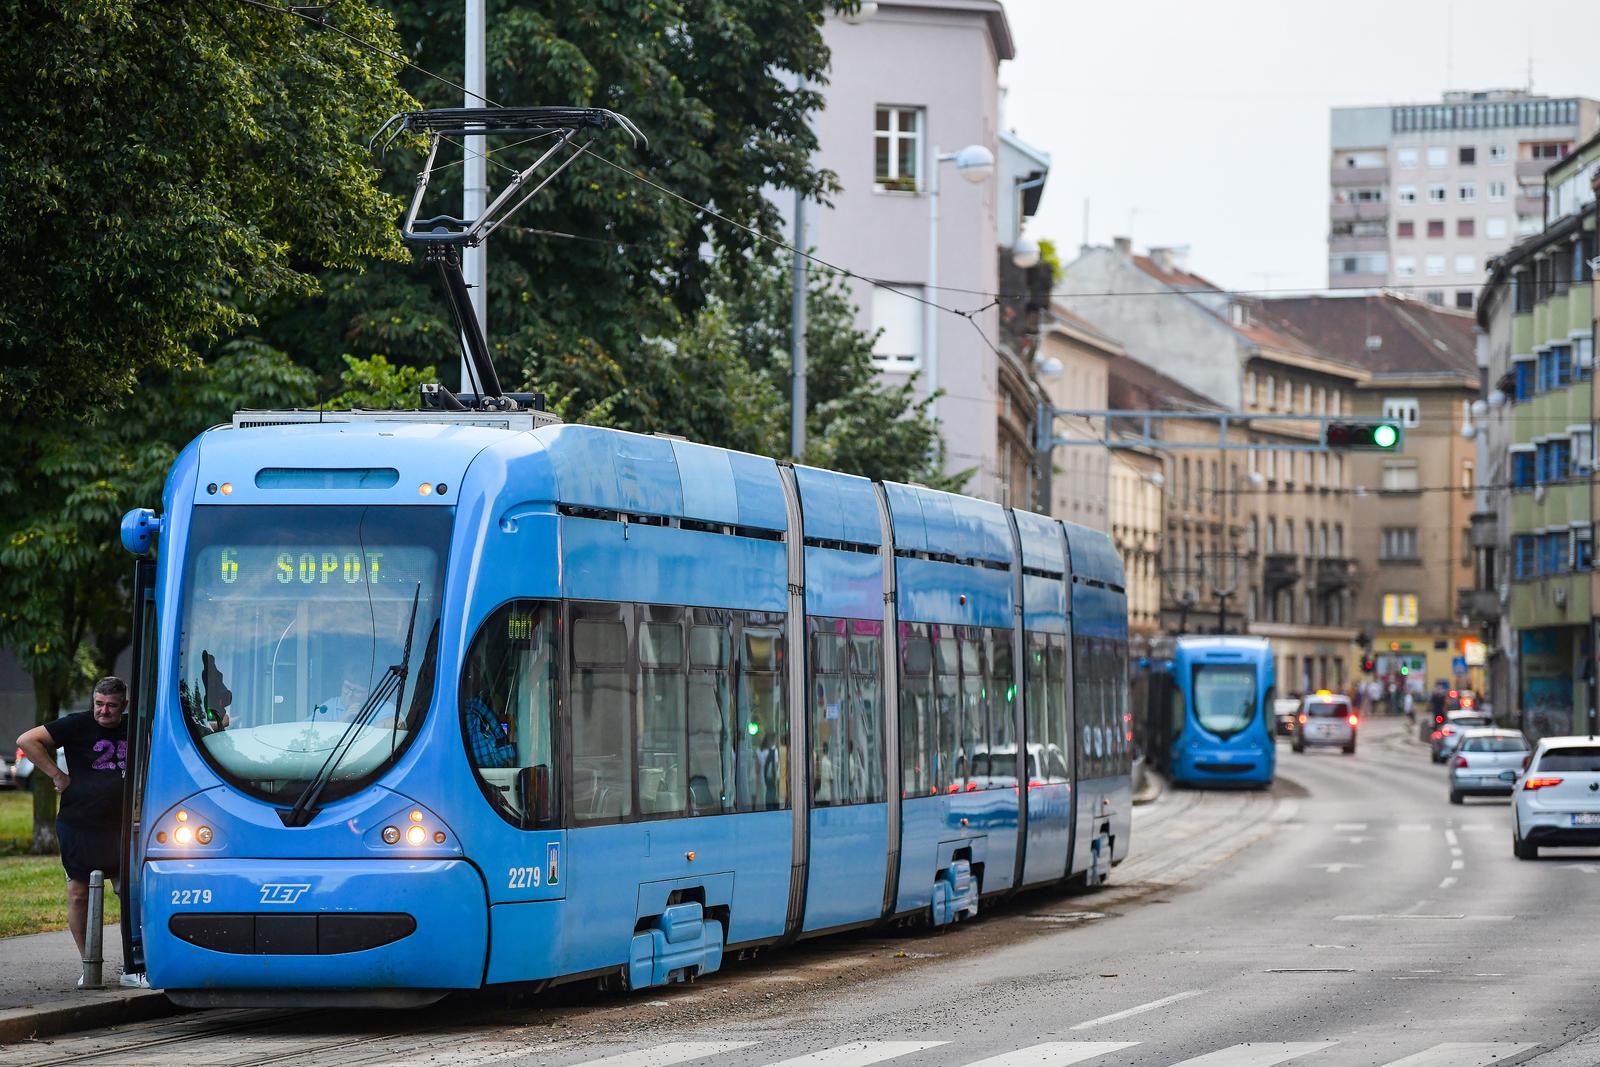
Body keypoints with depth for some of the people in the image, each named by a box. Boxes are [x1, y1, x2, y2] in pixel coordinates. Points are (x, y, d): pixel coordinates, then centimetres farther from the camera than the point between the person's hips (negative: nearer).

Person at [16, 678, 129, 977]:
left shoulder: (134, 728, 6)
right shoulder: (77, 725, -6)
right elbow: (27, 741, -10)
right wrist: (57, 775, -12)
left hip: (121, 828, 3)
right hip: (79, 826, -3)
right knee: (79, 894, -1)